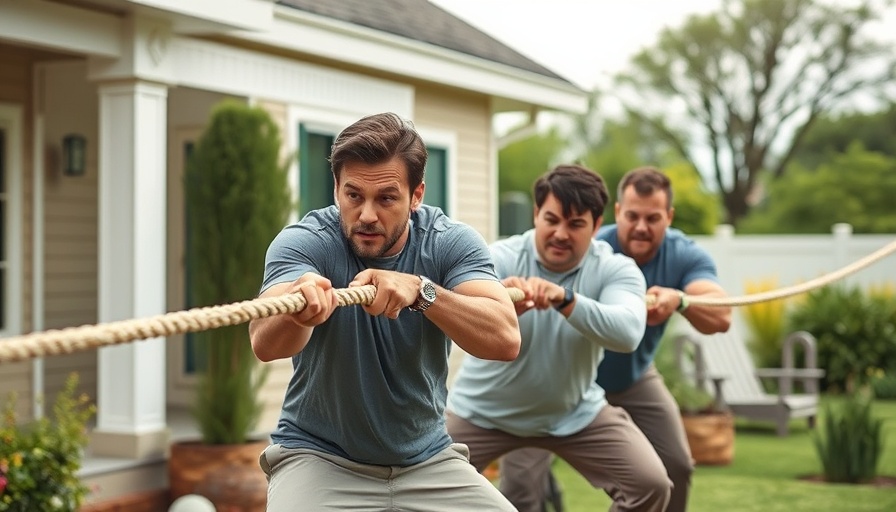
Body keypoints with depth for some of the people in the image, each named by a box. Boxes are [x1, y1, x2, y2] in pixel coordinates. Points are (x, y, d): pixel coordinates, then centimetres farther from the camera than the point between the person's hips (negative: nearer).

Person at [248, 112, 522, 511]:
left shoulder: (451, 243, -8)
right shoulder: (304, 242, -13)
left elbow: (506, 339, -22)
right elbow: (264, 342, -30)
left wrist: (421, 290, -36)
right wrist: (298, 310, -52)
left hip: (427, 458, 2)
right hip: (319, 456, -2)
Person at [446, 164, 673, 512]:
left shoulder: (615, 269, -15)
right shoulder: (501, 258, -20)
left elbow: (627, 333, -35)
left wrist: (565, 299, -51)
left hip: (576, 412, 1)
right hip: (484, 411, -1)